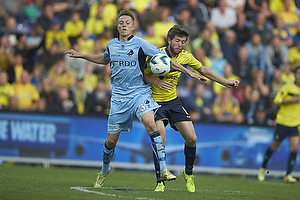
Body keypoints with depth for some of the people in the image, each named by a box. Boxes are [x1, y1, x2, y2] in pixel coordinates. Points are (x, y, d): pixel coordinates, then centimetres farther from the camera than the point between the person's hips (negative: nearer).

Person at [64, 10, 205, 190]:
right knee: (111, 140, 5)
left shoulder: (141, 44, -6)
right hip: (119, 97, 3)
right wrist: (81, 55, 27)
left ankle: (164, 170, -30)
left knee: (151, 123, -30)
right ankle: (104, 171, 34)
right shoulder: (111, 45, 7)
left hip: (140, 93, -3)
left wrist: (189, 72, -5)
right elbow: (104, 59, 31)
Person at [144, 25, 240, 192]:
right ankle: (160, 182, -11)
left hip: (173, 101, 5)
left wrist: (225, 82, 12)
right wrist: (156, 81, -27)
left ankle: (188, 173, 22)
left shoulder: (186, 56, -1)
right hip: (155, 101, -5)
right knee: (160, 138, -22)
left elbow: (203, 70, 14)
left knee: (192, 138, -4)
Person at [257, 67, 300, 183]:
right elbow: (277, 100, -12)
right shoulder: (288, 87, -7)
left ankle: (288, 175, -8)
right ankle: (263, 168, 29)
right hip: (283, 121, -3)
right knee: (275, 146, 7)